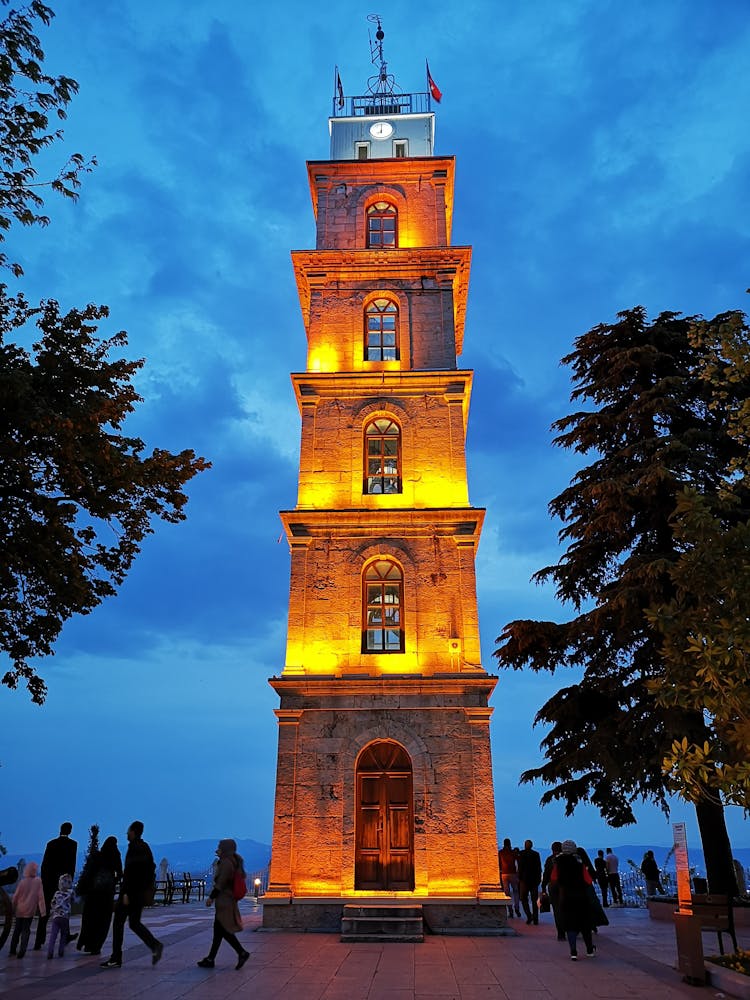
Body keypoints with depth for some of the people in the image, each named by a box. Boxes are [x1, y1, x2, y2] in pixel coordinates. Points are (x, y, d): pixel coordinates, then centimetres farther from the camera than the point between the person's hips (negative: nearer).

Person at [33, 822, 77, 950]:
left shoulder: (51, 843, 6)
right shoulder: (72, 844, -2)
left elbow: (44, 863, 4)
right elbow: (72, 864, -6)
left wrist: (43, 881, 9)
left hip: (49, 881, 2)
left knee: (45, 912, 4)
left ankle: (38, 943, -2)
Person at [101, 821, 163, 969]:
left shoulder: (134, 848, -13)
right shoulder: (146, 848, 14)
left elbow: (130, 872, -20)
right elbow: (151, 869, 18)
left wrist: (126, 893, -20)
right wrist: (149, 890, 21)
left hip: (131, 891, -8)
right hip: (141, 892, 8)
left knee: (118, 923, 4)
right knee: (134, 923, 14)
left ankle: (116, 958, 7)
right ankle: (155, 945, -2)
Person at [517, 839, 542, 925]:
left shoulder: (522, 854, -6)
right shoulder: (536, 854, 2)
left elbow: (520, 867, -8)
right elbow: (539, 867, 3)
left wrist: (519, 878, -1)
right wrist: (539, 878, 9)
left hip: (524, 879, -3)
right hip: (534, 879, 3)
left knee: (524, 898, 7)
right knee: (534, 900, 10)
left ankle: (529, 915, -7)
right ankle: (535, 919, 7)